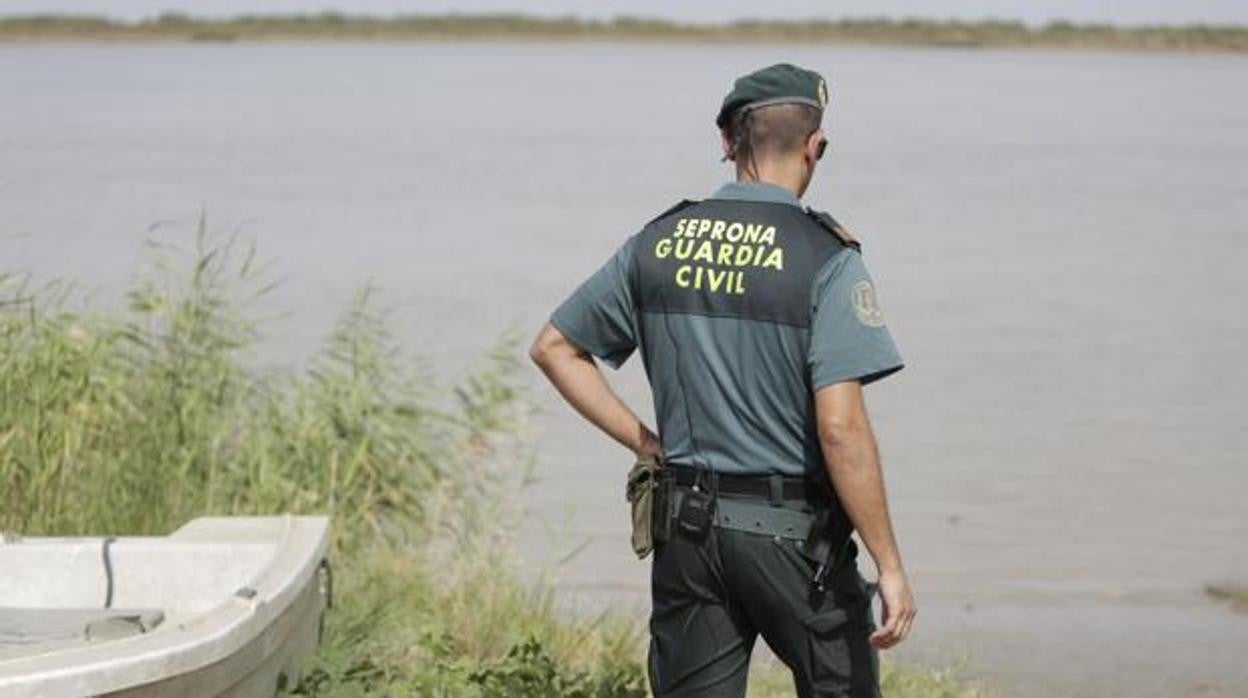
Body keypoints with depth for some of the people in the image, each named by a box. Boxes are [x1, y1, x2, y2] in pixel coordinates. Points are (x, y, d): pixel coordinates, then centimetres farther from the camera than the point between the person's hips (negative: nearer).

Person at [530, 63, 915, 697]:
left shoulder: (658, 242, 3)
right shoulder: (825, 258, -13)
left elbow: (553, 348, 11)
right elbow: (840, 426, -20)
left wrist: (646, 443, 11)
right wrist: (889, 563, -15)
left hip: (688, 525, 4)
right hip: (792, 530, -4)